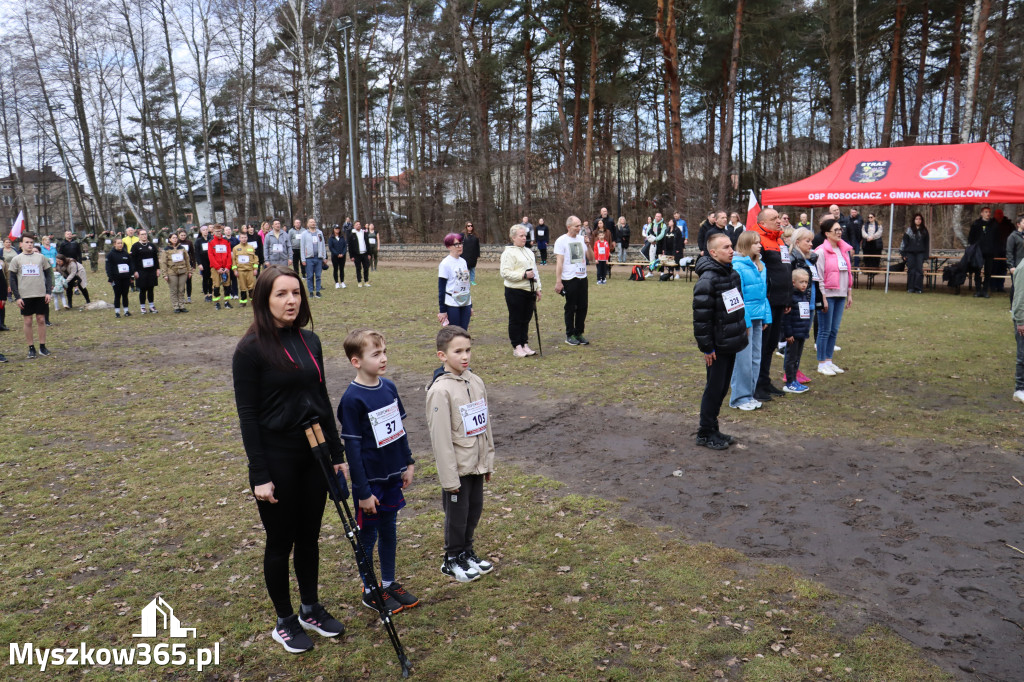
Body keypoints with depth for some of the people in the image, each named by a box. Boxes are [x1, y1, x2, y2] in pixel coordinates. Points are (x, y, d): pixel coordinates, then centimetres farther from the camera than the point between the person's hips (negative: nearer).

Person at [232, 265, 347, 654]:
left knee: (309, 536, 18)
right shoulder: (251, 349, -13)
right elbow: (247, 415, -13)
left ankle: (311, 609, 36)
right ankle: (284, 622, 28)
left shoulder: (309, 341, 5)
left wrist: (337, 454, 10)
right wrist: (260, 475, -15)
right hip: (277, 458, -5)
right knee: (281, 541, 10)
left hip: (313, 454, 5)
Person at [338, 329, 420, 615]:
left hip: (392, 476, 6)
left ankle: (389, 583, 34)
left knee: (389, 531, 18)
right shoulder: (352, 399, -20)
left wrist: (408, 463, 12)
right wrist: (363, 491, -16)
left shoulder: (389, 387, 1)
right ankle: (369, 591, 27)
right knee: (367, 536, 10)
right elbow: (352, 447, -18)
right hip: (370, 481, -6)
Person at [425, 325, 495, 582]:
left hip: (476, 464, 7)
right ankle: (452, 560, 26)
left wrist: (488, 461, 13)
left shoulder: (476, 382, 2)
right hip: (457, 467, -7)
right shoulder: (440, 390, -19)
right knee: (457, 514, 7)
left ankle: (467, 552, 37)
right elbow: (440, 436, -18)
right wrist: (449, 477, -17)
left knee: (474, 509, 18)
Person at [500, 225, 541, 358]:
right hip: (515, 291, -7)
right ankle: (516, 347, 8)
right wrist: (524, 275, -20)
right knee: (515, 320, 1)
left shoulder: (529, 252, 17)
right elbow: (505, 273, -17)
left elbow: (535, 271, 23)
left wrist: (538, 288, 18)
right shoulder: (509, 252, -9)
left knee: (526, 319, 11)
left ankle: (525, 344, 20)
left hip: (529, 291, 7)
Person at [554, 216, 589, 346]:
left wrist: (588, 245, -8)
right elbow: (559, 262, -10)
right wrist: (558, 281, -13)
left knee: (582, 307, 8)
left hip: (582, 277, 5)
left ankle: (579, 333, 19)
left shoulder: (582, 239, 9)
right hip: (569, 279, -5)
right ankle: (569, 335, 13)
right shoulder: (561, 241, -7)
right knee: (570, 308, 3)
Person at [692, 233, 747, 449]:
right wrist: (706, 347, -18)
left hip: (731, 343, 8)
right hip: (717, 347, -8)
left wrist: (741, 333, 17)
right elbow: (701, 316, -20)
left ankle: (713, 429, 27)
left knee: (722, 388, 15)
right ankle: (705, 433, 14)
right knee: (714, 389, 1)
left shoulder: (733, 274, 10)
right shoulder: (707, 279, -19)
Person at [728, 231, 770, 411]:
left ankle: (749, 394, 24)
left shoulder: (761, 266, 11)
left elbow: (763, 293, 17)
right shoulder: (737, 266, -13)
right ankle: (740, 397, 9)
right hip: (745, 318, -8)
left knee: (755, 358, 13)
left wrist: (766, 316, 11)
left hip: (758, 318, 8)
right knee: (743, 359, -3)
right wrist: (743, 321, -17)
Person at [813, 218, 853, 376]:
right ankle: (822, 364, 7)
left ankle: (829, 361, 20)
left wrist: (850, 294, 16)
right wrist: (823, 297, -14)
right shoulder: (821, 251, -10)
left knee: (834, 330, 11)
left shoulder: (844, 250, 12)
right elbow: (818, 276, -12)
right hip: (828, 295, -7)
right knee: (825, 330, -1)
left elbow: (848, 272, 18)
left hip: (840, 295, 7)